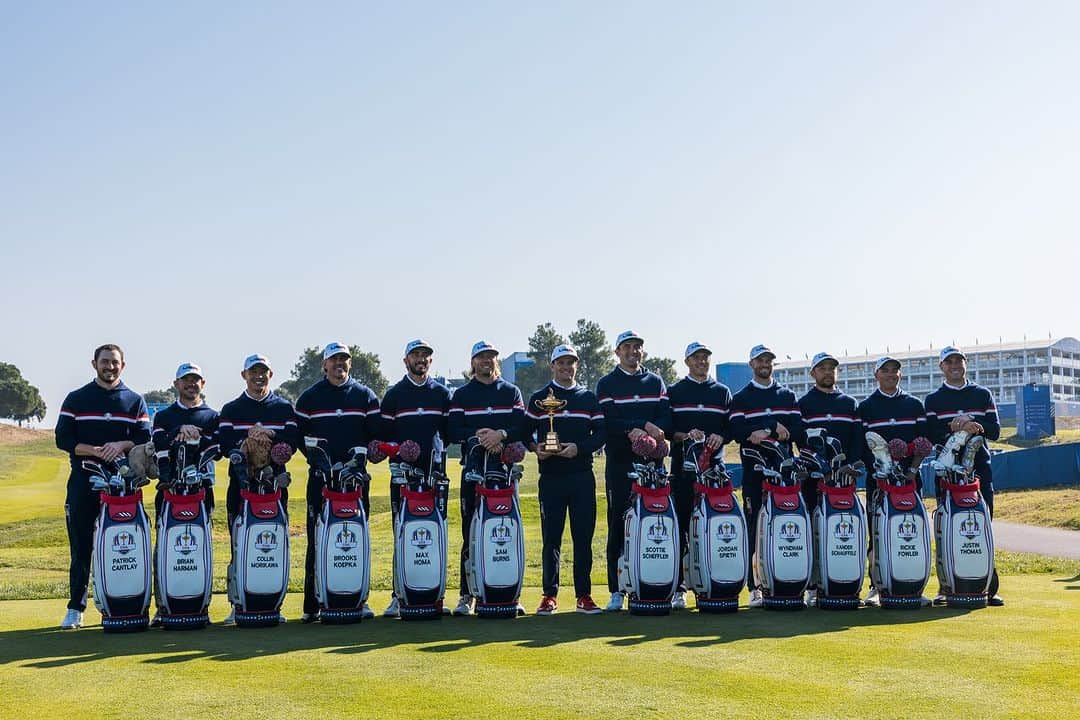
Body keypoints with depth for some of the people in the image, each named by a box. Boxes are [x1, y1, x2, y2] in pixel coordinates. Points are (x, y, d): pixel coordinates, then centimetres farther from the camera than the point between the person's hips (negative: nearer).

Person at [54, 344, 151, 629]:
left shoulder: (134, 401, 12)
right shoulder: (76, 399, 10)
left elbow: (145, 439, 4)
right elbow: (63, 438, 0)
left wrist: (122, 444, -16)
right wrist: (94, 450, -15)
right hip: (83, 478, 0)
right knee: (81, 546, 0)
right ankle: (75, 608, 5)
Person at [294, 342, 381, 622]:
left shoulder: (365, 395, 10)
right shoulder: (310, 397, 9)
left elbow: (376, 432, 8)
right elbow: (298, 433, 10)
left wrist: (362, 452, -8)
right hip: (320, 475, -1)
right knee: (317, 540, -3)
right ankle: (312, 604, 0)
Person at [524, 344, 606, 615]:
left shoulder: (588, 398, 11)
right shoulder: (539, 398, 9)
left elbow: (601, 433, 6)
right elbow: (525, 431, 8)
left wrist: (579, 447, -10)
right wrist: (535, 447, -12)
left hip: (582, 477, 1)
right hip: (550, 478, -1)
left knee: (583, 537, 1)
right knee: (551, 538, 0)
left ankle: (584, 595, 8)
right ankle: (550, 595, 8)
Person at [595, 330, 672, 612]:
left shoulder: (656, 382, 15)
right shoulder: (607, 385, 7)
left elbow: (667, 420, 2)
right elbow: (610, 422, -8)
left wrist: (643, 432, -17)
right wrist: (645, 426, -18)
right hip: (619, 464, -2)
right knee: (618, 527, -2)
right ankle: (617, 591, 2)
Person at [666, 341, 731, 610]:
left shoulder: (722, 392, 17)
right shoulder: (674, 392, 10)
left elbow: (732, 426, 14)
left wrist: (720, 437, -7)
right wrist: (685, 436, -14)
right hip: (683, 466, -2)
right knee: (680, 527, -4)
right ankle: (678, 587, -1)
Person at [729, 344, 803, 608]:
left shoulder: (787, 396, 18)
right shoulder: (741, 398, 10)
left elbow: (798, 430, 4)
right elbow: (738, 432, -6)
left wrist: (763, 433, -10)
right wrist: (774, 428, -13)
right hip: (754, 470, -2)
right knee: (754, 529, -5)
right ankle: (755, 588, -3)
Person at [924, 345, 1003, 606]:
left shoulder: (983, 394, 15)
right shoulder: (933, 400, 11)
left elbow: (995, 431, 6)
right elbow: (930, 436, -2)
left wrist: (975, 426, -13)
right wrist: (955, 430, -18)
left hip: (979, 469, 1)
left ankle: (989, 587, 2)